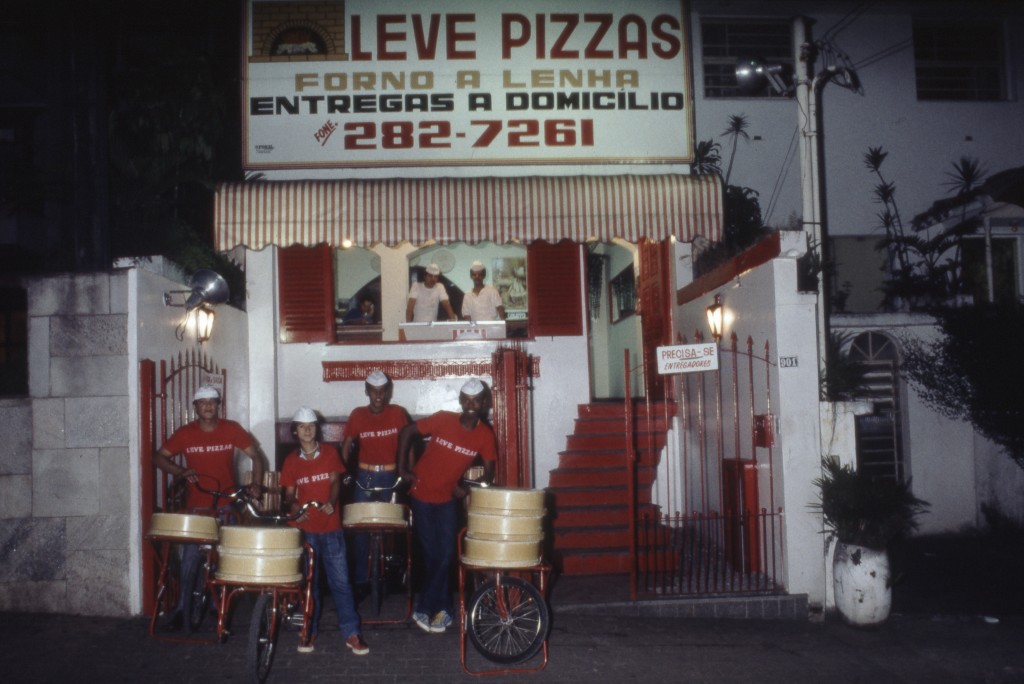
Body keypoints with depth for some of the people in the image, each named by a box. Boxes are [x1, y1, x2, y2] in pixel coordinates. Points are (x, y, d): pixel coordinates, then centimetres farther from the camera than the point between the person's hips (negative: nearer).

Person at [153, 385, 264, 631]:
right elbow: (159, 458, 0)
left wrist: (256, 484, -13)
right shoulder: (185, 433, -4)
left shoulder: (231, 429, -4)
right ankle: (181, 609, 6)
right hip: (196, 506, 0)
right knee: (190, 558, -3)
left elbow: (255, 456, 1)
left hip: (226, 504, 1)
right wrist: (181, 471, -17)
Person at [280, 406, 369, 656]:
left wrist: (331, 502, -26)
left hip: (331, 527, -1)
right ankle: (309, 632, 20)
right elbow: (289, 494, 6)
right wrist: (292, 507, -17)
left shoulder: (330, 452, 3)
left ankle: (351, 633, 3)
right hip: (305, 528, 1)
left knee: (340, 580, -1)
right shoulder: (291, 460, 5)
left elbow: (335, 480, -6)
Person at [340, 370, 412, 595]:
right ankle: (360, 579, 8)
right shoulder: (357, 415, 0)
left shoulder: (397, 413, -3)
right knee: (361, 528, 1)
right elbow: (346, 445, 3)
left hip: (391, 477, -1)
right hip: (364, 476, 1)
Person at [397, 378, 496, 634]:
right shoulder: (443, 420, -16)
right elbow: (406, 432, -7)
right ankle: (443, 608, 16)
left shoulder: (485, 435, -9)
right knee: (430, 555, 3)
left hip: (448, 497, 2)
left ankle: (424, 608, 8)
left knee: (446, 554, -5)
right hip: (421, 494, -2)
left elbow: (488, 470, -2)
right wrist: (402, 467, -9)